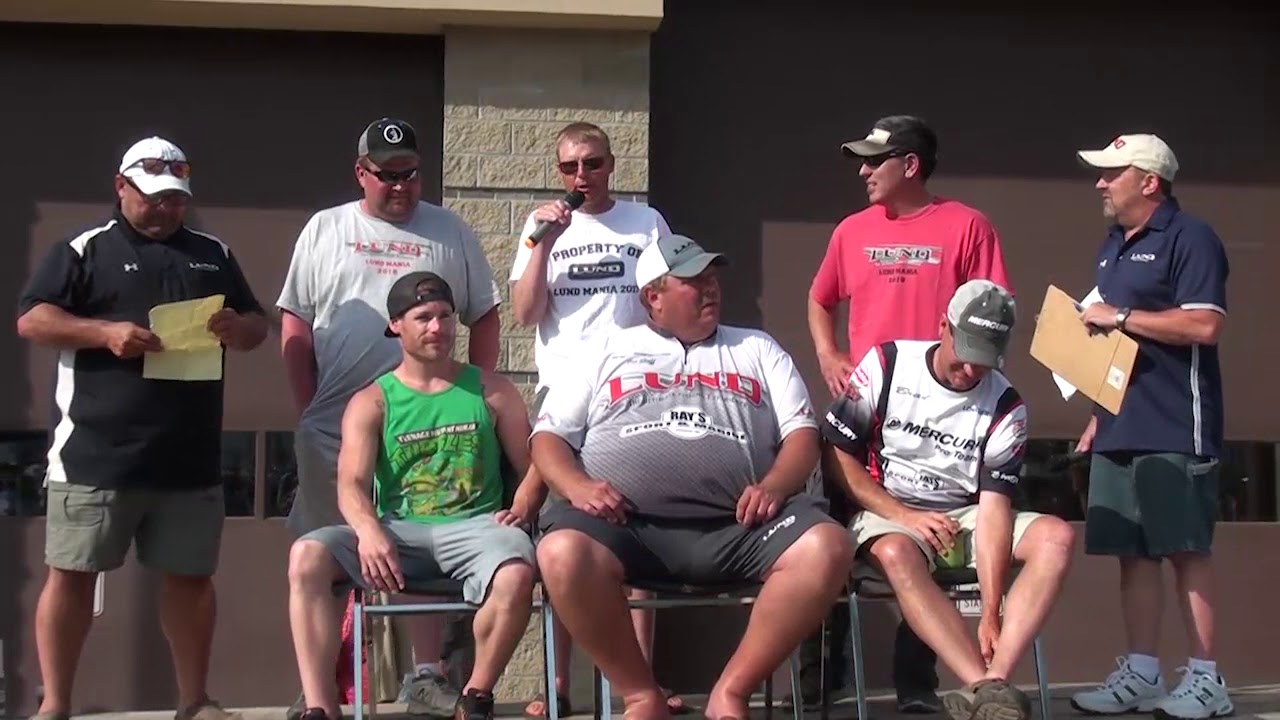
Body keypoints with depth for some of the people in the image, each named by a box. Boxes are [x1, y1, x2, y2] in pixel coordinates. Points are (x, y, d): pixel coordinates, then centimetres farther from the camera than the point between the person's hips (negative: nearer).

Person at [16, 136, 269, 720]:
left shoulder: (213, 254, 17)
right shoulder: (84, 250, 4)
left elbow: (257, 327, 20)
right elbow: (30, 320, -3)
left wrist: (236, 328, -4)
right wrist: (105, 332, -18)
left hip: (190, 458, 4)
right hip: (96, 453, -3)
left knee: (190, 577, 8)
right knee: (71, 574, 0)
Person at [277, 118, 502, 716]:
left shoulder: (449, 233, 8)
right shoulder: (324, 230, 8)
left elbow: (485, 318, 10)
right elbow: (294, 324, 7)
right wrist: (308, 408, 0)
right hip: (334, 426, 1)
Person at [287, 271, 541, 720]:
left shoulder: (491, 390, 11)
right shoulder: (371, 403, 9)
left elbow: (531, 466, 11)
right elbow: (351, 485, -4)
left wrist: (523, 507, -13)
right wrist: (369, 531, -27)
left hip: (473, 527, -1)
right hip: (397, 532, 1)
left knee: (516, 574, -36)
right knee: (307, 556, -25)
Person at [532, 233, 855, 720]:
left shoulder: (757, 350, 25)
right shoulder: (609, 351, 22)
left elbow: (801, 432, 15)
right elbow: (549, 436, 16)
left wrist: (774, 485, -7)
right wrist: (577, 486, -7)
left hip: (734, 523, 1)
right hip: (626, 523, -1)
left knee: (826, 547, -28)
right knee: (563, 553, -34)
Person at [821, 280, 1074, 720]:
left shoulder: (1006, 407, -7)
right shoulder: (887, 365, -8)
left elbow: (993, 506, -14)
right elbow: (836, 452, -6)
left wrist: (990, 614, -24)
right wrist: (904, 515, -16)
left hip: (965, 517, 3)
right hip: (887, 512, -3)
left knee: (1056, 538, -22)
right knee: (896, 553, -37)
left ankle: (992, 683, -37)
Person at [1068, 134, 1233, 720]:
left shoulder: (1189, 238, -8)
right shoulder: (1113, 247, 18)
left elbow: (1205, 324, -20)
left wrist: (1120, 315, -16)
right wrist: (1098, 415, 19)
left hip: (1175, 429, -8)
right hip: (1121, 427, 8)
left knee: (1186, 550, -4)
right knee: (1134, 552, 7)